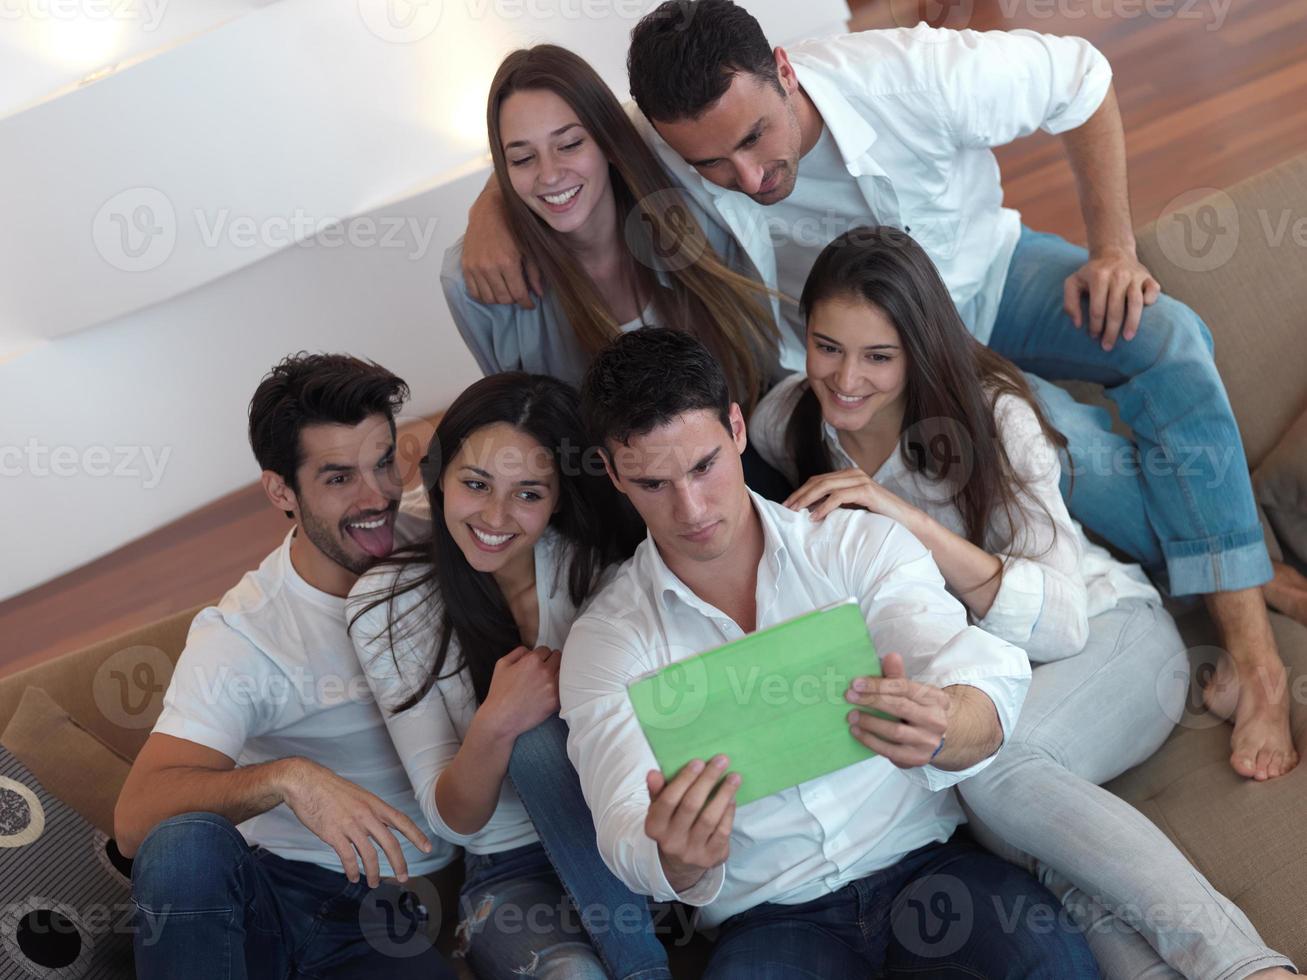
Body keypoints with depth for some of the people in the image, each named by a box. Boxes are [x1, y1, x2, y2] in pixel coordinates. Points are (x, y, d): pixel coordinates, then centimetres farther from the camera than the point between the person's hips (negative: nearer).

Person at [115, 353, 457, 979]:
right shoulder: (242, 634, -13)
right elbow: (135, 821, -23)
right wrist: (287, 777, -39)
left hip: (393, 904, 1)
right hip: (273, 891, 0)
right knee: (185, 843, -35)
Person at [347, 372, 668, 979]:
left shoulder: (592, 565, -6)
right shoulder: (387, 606, -6)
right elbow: (452, 821, -7)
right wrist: (496, 725, -26)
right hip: (507, 871, -2)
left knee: (544, 733, -29)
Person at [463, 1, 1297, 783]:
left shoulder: (914, 78, -32)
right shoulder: (661, 148, -28)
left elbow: (1081, 77, -16)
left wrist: (1115, 251, -18)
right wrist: (491, 207, -33)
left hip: (985, 270, 1)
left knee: (1168, 340, -26)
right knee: (1064, 436, -28)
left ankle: (1253, 652, -23)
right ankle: (1259, 575, -7)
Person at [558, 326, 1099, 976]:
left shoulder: (861, 546, 2)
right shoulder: (604, 641, 1)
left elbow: (988, 677, -13)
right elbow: (626, 843, -10)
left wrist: (941, 732, -38)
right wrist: (677, 861, -36)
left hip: (922, 862, 1)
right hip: (770, 917, 0)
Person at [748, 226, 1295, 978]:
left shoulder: (991, 415, -16)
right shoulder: (784, 424, -3)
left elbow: (1061, 621, -25)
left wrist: (910, 521, -35)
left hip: (1108, 636, -4)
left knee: (990, 765, -38)